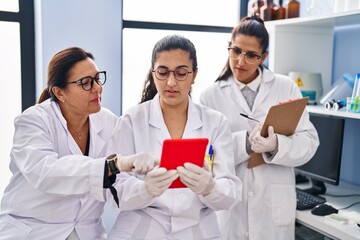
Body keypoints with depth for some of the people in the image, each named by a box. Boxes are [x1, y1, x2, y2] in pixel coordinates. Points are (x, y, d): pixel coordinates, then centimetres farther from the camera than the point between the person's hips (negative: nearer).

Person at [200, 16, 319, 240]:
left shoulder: (286, 87, 0)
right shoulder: (212, 95, -1)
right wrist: (245, 142, -23)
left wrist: (276, 145, -23)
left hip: (274, 202, 1)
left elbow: (309, 141, -4)